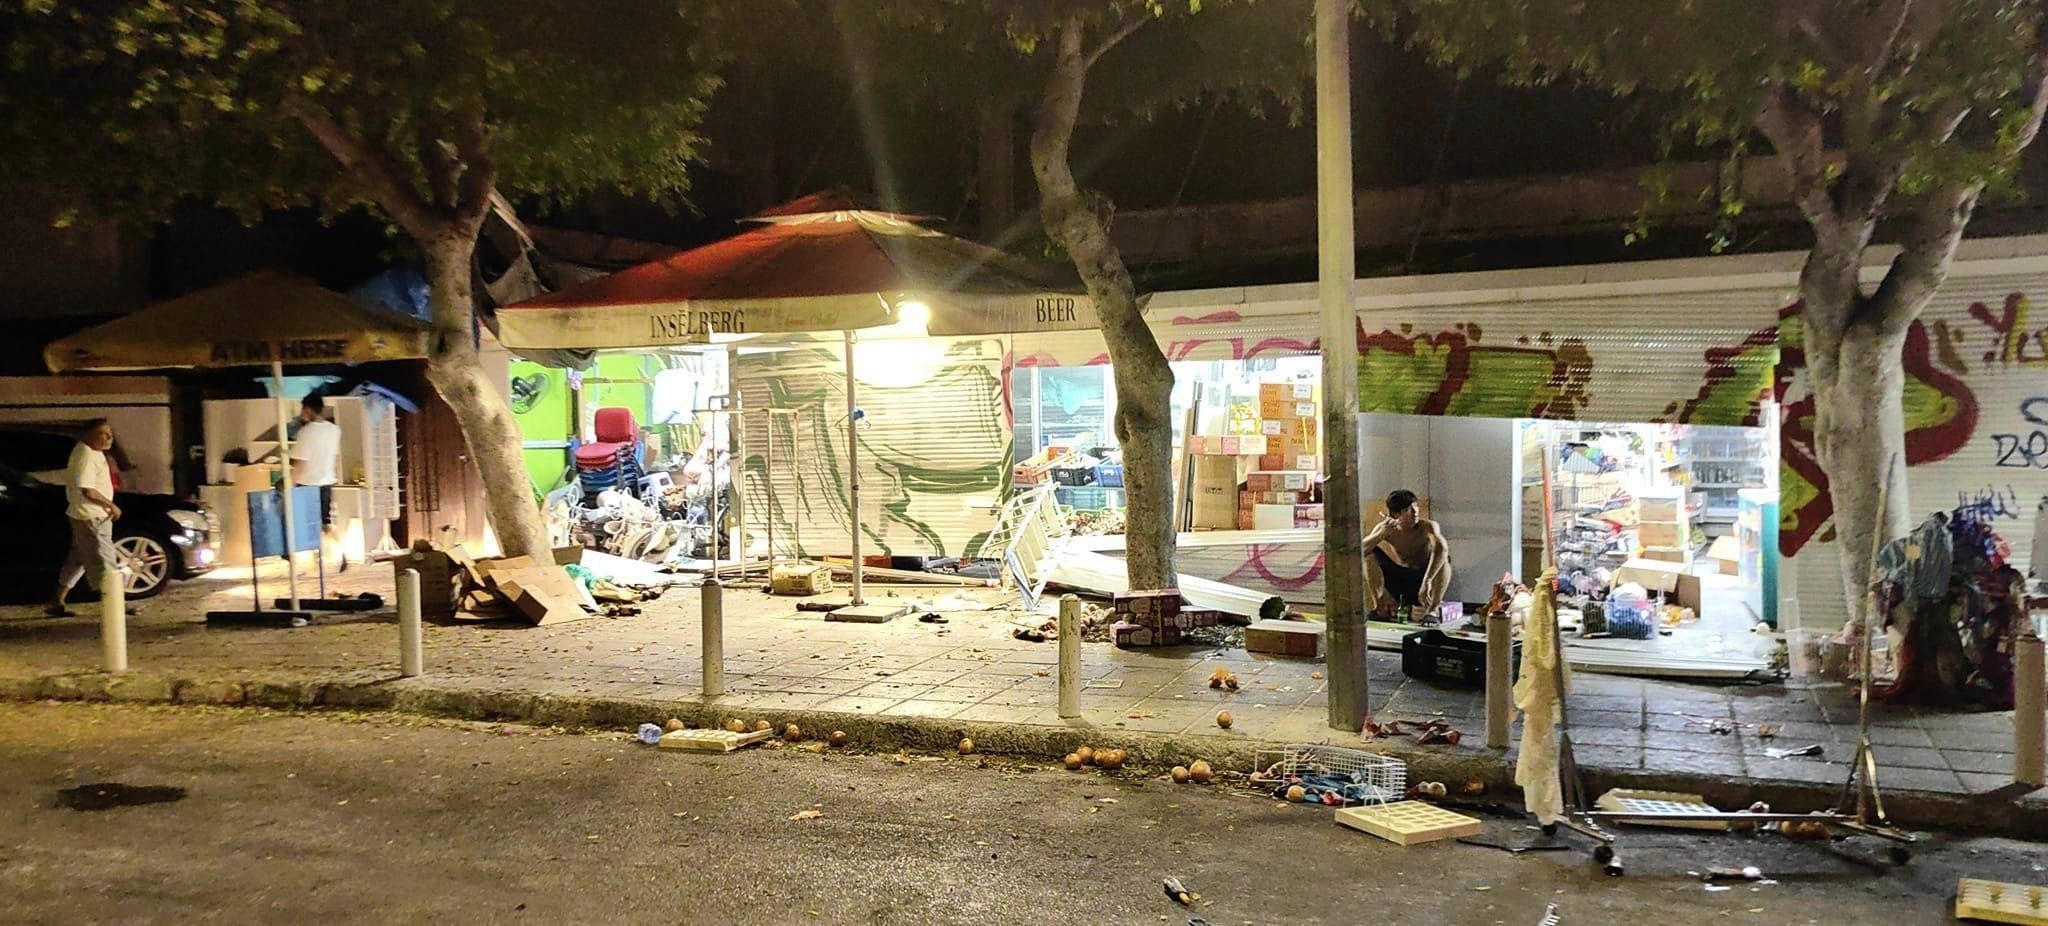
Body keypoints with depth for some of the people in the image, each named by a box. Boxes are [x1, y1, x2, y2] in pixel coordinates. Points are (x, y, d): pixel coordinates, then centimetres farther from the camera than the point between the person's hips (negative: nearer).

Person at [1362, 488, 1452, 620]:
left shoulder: (1428, 526, -21)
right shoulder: (1385, 528, -12)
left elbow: (1442, 548, -43)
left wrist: (1427, 582, -54)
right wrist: (1382, 534, -35)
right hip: (1398, 579, 2)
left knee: (1443, 558, -30)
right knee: (1370, 553, -16)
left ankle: (1432, 610, -28)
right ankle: (1379, 605, -11)